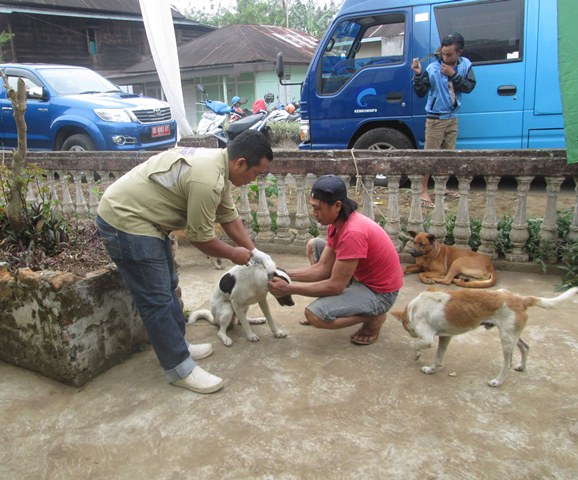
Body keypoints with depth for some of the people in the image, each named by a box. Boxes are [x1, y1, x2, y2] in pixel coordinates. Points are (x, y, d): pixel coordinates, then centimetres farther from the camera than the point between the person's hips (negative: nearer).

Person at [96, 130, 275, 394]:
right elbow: (201, 237, -19)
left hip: (141, 217, 11)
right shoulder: (207, 180, -28)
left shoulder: (217, 164, 4)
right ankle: (179, 368, 4)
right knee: (157, 300, -6)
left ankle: (177, 345, 31)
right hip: (124, 221, -11)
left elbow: (229, 217, 12)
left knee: (167, 287, 18)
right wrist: (234, 254, -3)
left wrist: (254, 251, 10)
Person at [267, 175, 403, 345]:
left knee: (314, 314, -24)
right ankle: (328, 307, 16)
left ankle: (373, 317, -1)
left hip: (379, 292, -9)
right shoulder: (337, 223, -1)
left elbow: (335, 286, -27)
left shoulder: (353, 232, -32)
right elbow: (322, 268, -1)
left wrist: (289, 289, -22)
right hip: (361, 276, 10)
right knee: (313, 245, 8)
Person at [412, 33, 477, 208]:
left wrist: (453, 75, -19)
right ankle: (423, 191, -1)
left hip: (452, 118, 5)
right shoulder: (433, 68, -12)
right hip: (435, 119, -5)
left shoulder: (465, 65, 0)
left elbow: (469, 87, -8)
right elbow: (420, 93, -11)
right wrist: (418, 75, -26)